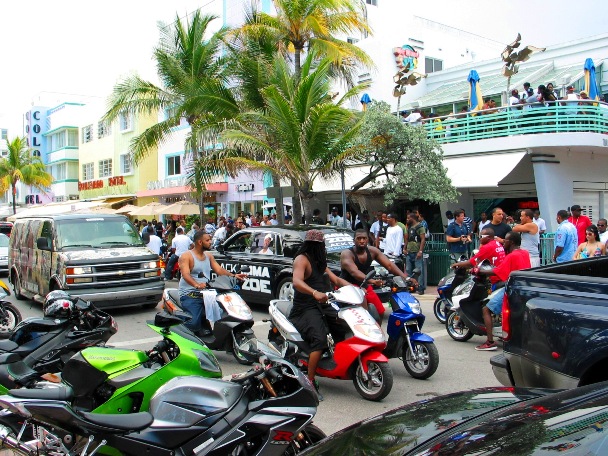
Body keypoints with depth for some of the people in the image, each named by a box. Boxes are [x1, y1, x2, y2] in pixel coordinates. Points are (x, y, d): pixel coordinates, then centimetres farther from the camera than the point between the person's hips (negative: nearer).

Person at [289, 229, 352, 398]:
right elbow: (297, 282, -26)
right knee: (320, 339, -27)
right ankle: (310, 381, -23)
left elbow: (335, 279, 18)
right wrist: (315, 293, -43)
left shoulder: (319, 262, 21)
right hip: (305, 308, -10)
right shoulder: (302, 259, -8)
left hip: (320, 305, 10)